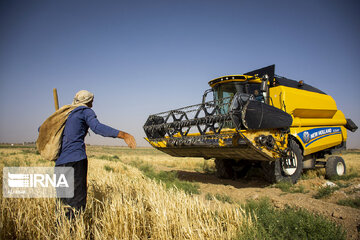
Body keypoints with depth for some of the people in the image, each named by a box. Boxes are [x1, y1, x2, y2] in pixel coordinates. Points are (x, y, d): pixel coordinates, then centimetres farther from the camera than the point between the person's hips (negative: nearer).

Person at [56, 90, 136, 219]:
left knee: (63, 200, 15)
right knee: (77, 203, -8)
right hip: (76, 159, -7)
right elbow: (97, 127, -16)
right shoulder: (85, 111, 5)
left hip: (59, 162, 8)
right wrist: (123, 135, -24)